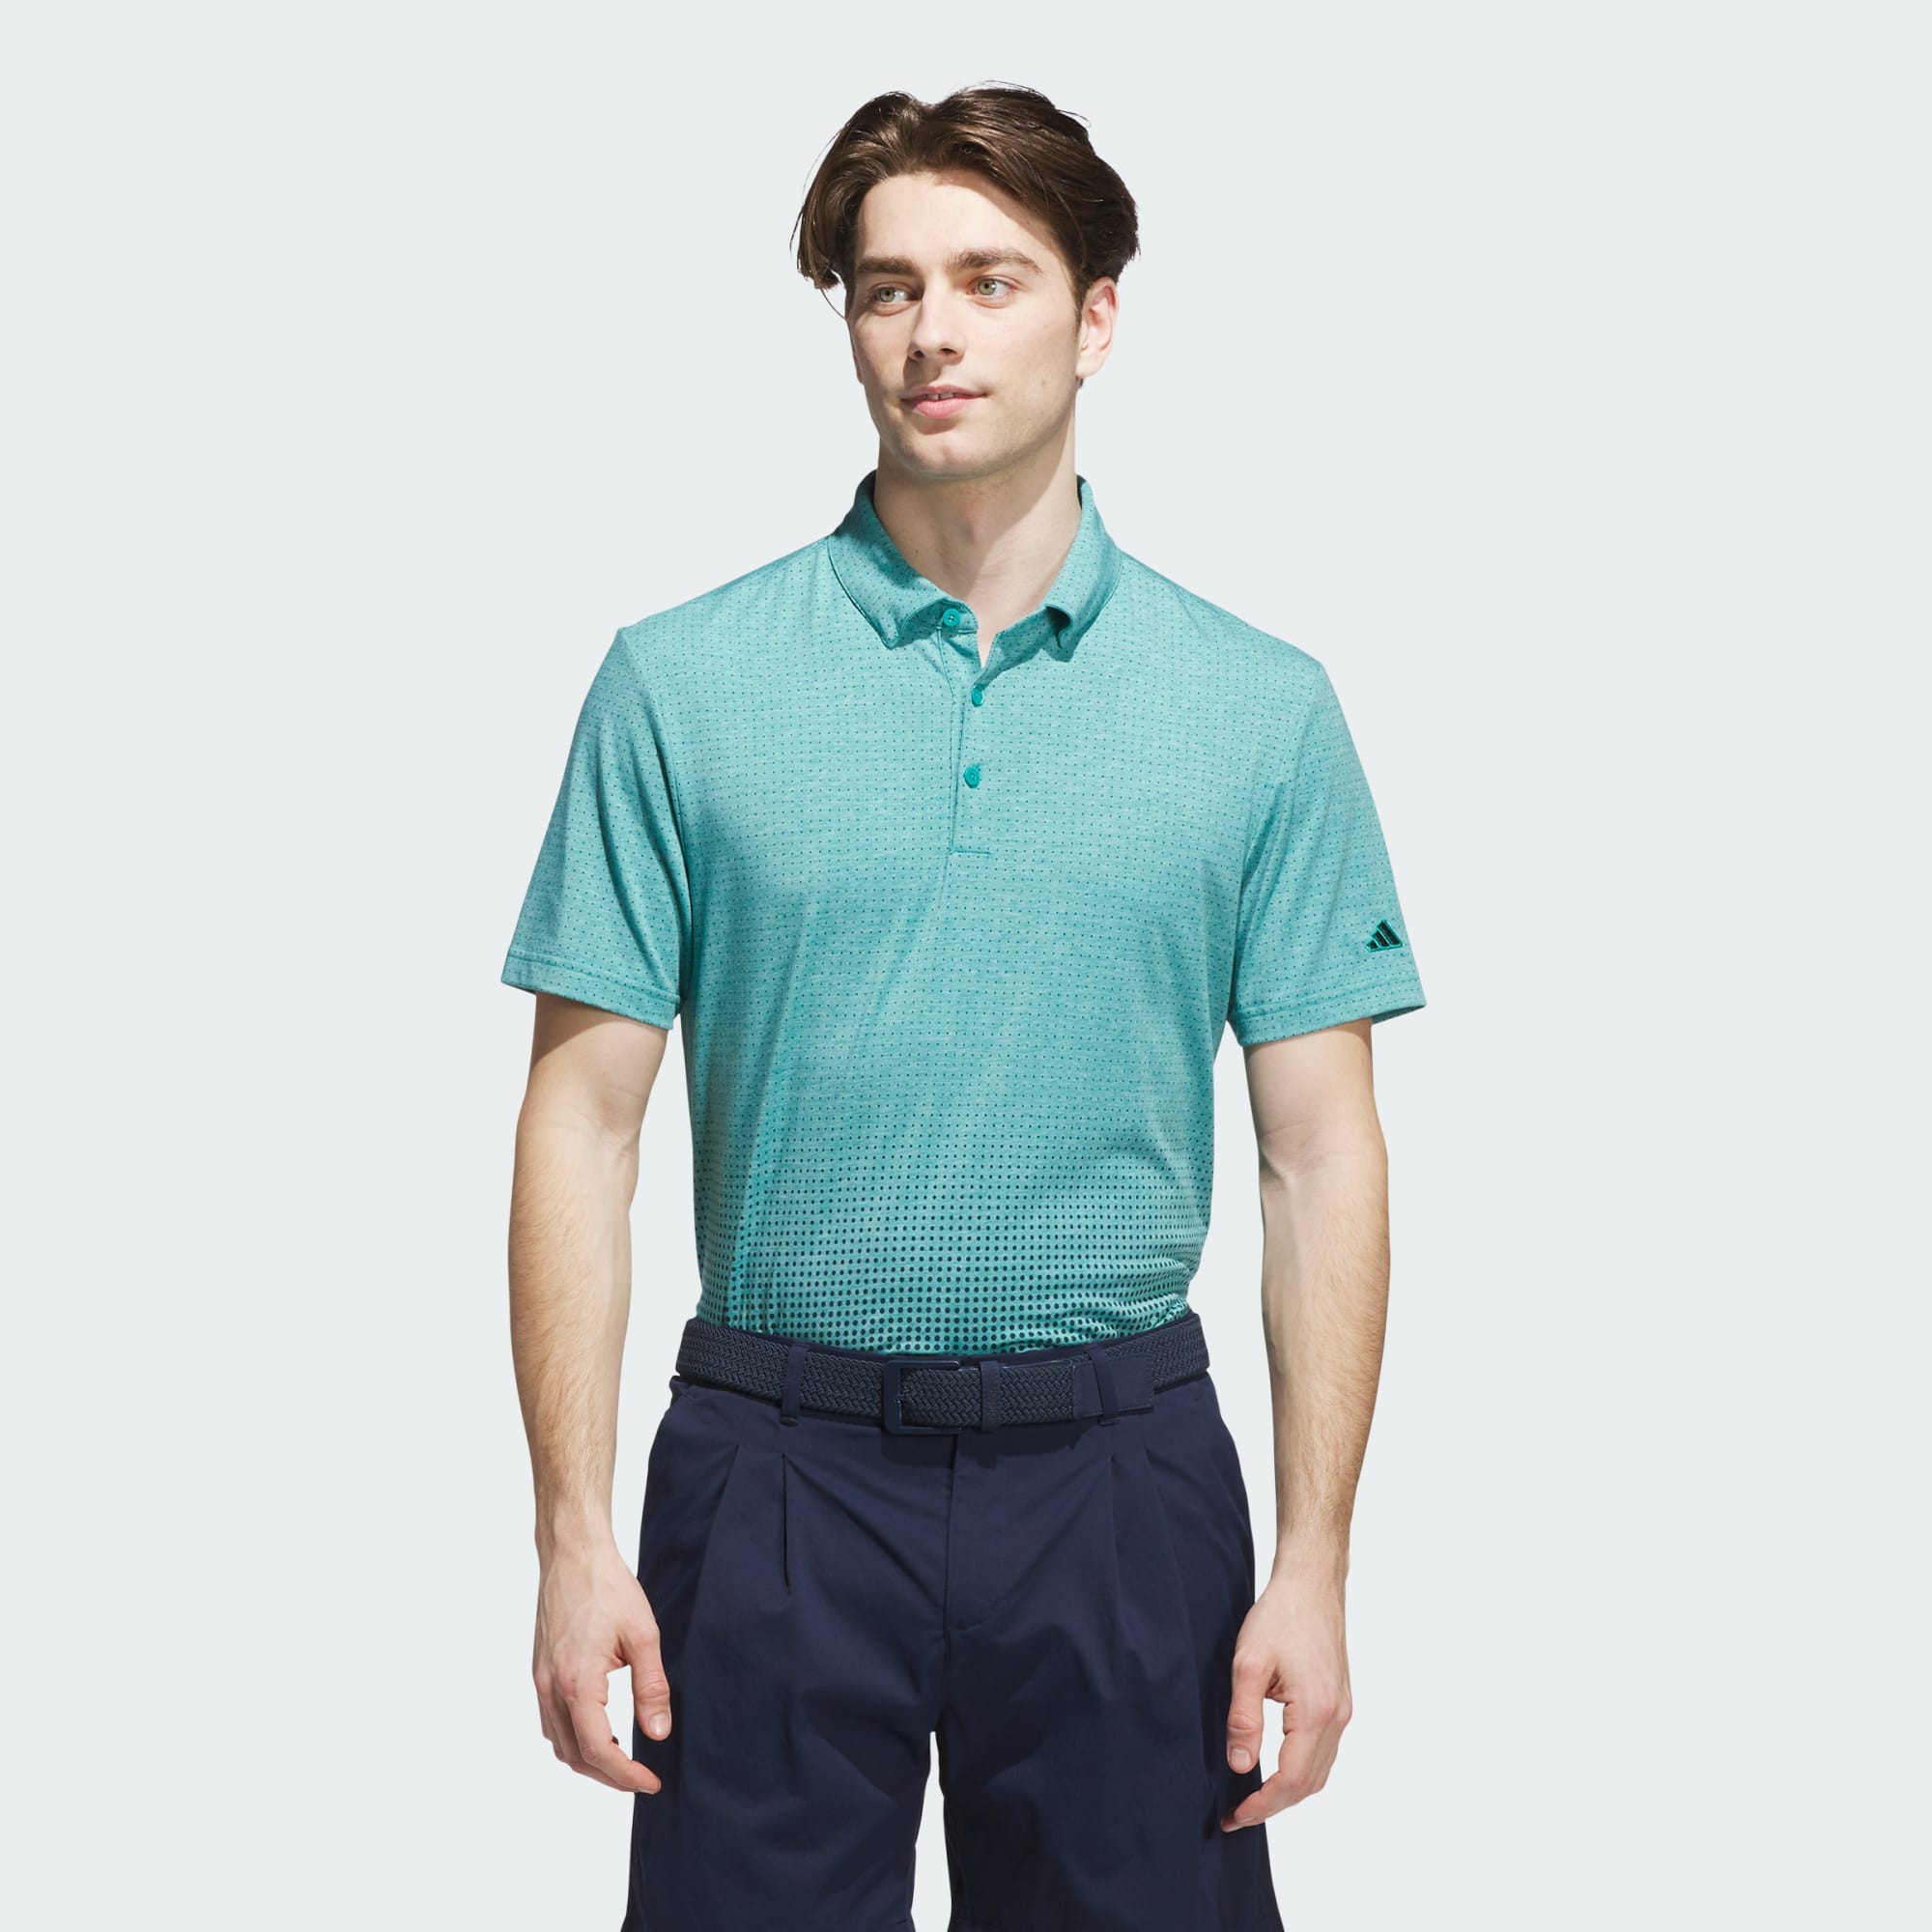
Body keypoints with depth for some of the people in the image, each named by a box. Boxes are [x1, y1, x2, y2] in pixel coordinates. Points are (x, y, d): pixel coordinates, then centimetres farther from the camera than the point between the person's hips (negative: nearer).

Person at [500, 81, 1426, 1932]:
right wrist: (574, 1535, -7)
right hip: (778, 1464, 0)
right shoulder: (680, 682, 0)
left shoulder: (1262, 705, 1)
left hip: (1116, 1473, 1)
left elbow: (1322, 1155, 1)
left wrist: (1312, 1565, -4)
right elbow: (585, 1119, -1)